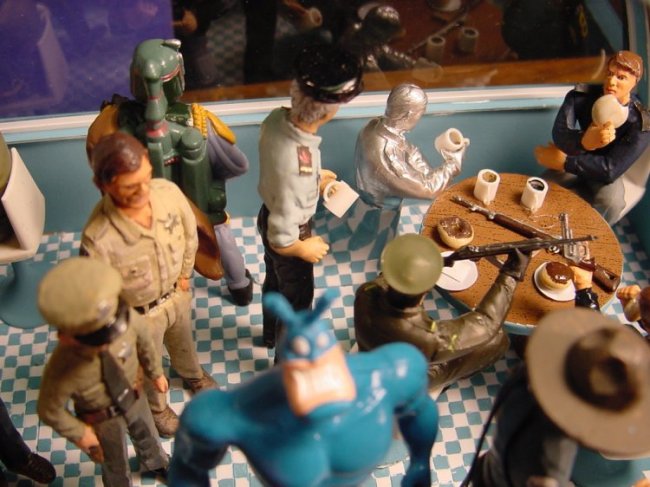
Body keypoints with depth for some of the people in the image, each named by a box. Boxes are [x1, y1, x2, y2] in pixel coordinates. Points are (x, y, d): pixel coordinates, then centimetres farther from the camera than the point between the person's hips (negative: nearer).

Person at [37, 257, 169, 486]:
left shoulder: (125, 319, -38)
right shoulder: (62, 371, -44)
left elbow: (143, 339, -12)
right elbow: (49, 411, -22)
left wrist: (155, 372, 5)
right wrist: (79, 434, -9)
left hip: (134, 397, 4)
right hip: (103, 419, -3)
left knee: (146, 434, 36)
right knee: (116, 465, 27)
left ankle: (156, 462, 72)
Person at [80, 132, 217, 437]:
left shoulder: (168, 192, -29)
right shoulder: (98, 239, -41)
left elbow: (189, 233, -6)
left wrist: (184, 274, 4)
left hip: (177, 294, 4)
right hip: (138, 314, -4)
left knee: (183, 341, 36)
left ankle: (192, 375, 71)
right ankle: (157, 407, 62)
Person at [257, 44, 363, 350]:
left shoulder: (276, 118, -21)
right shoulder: (299, 165, -44)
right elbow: (281, 238, -34)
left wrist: (314, 179, 10)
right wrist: (306, 249, -15)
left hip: (268, 213, 7)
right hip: (290, 232, -7)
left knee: (274, 280, 33)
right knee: (298, 297, 21)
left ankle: (272, 334, 61)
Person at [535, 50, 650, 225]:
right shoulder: (582, 95, -17)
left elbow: (611, 170, -31)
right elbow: (559, 134, -34)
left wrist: (562, 161, -32)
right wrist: (583, 141, -58)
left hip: (604, 174, -2)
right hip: (575, 160, 2)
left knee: (611, 202, -36)